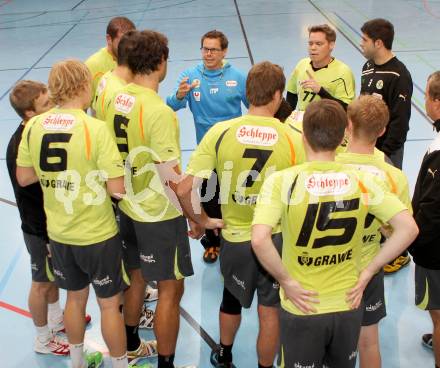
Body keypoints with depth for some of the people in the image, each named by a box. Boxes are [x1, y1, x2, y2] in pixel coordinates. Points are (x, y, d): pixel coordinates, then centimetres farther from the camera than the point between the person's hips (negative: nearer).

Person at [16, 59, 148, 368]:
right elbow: (117, 189, -21)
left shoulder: (33, 126, -6)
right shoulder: (96, 128, -21)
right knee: (110, 304, 13)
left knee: (76, 297, 25)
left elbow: (23, 177, 4)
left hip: (58, 233, 5)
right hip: (97, 235, -5)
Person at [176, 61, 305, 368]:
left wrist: (201, 222, 2)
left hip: (234, 236, 2)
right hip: (276, 238, -2)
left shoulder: (220, 132, -14)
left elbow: (184, 191, -16)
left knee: (232, 299, 27)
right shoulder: (292, 139, -15)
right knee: (270, 310, 17)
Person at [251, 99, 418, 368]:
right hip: (348, 305, 3)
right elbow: (409, 228, -11)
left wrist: (286, 281, -15)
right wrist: (368, 272, -5)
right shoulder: (362, 180, -9)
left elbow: (259, 240, -30)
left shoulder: (282, 181, -18)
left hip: (302, 308, -2)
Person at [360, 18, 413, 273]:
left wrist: (385, 152, -18)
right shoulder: (368, 67, 7)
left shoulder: (399, 75, -18)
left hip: (387, 149, -7)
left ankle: (400, 253, 18)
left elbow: (400, 120, -19)